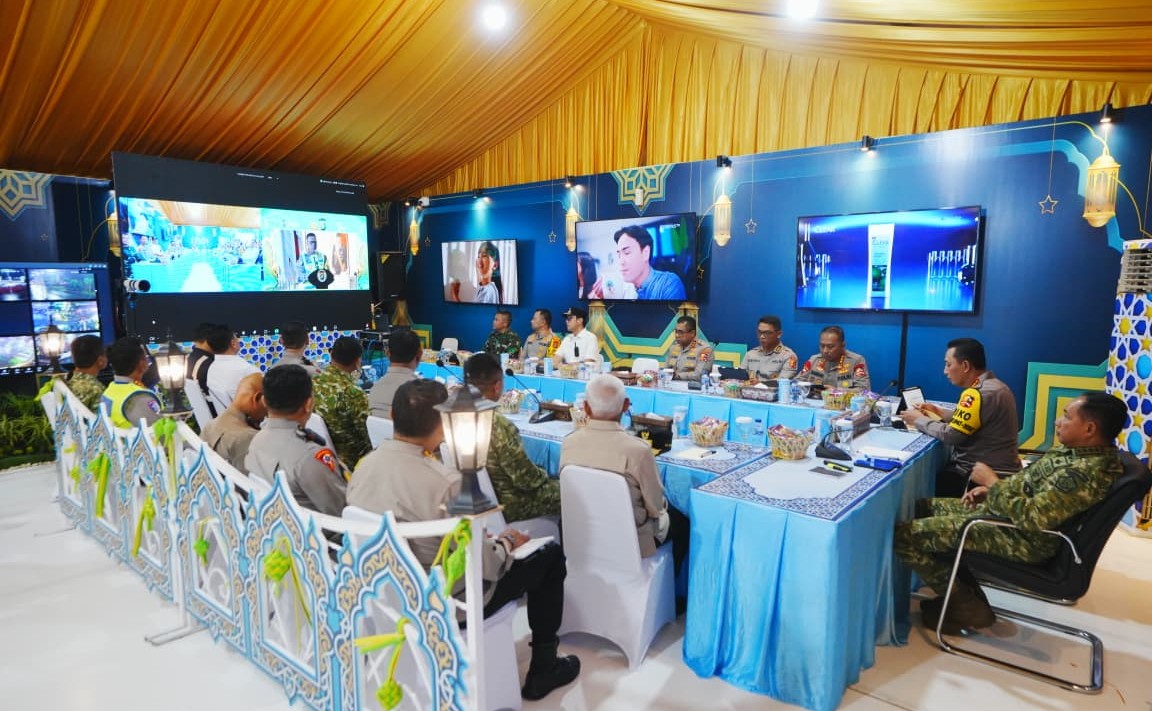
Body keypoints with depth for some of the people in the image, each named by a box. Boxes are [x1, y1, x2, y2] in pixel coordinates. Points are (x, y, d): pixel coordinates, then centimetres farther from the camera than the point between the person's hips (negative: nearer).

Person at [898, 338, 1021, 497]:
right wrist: (939, 412, 8)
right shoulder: (993, 384, 9)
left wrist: (919, 420, -7)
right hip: (995, 468, 9)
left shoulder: (980, 394, -23)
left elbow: (949, 435, -22)